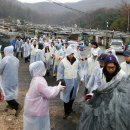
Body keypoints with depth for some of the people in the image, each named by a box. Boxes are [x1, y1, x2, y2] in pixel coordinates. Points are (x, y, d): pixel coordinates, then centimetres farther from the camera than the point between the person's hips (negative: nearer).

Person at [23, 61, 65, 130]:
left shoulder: (36, 79, 4)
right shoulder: (40, 81, -29)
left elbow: (46, 89, 13)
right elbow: (50, 94, -24)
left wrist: (57, 88, 5)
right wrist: (58, 88, -10)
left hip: (33, 109, 10)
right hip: (36, 111, -10)